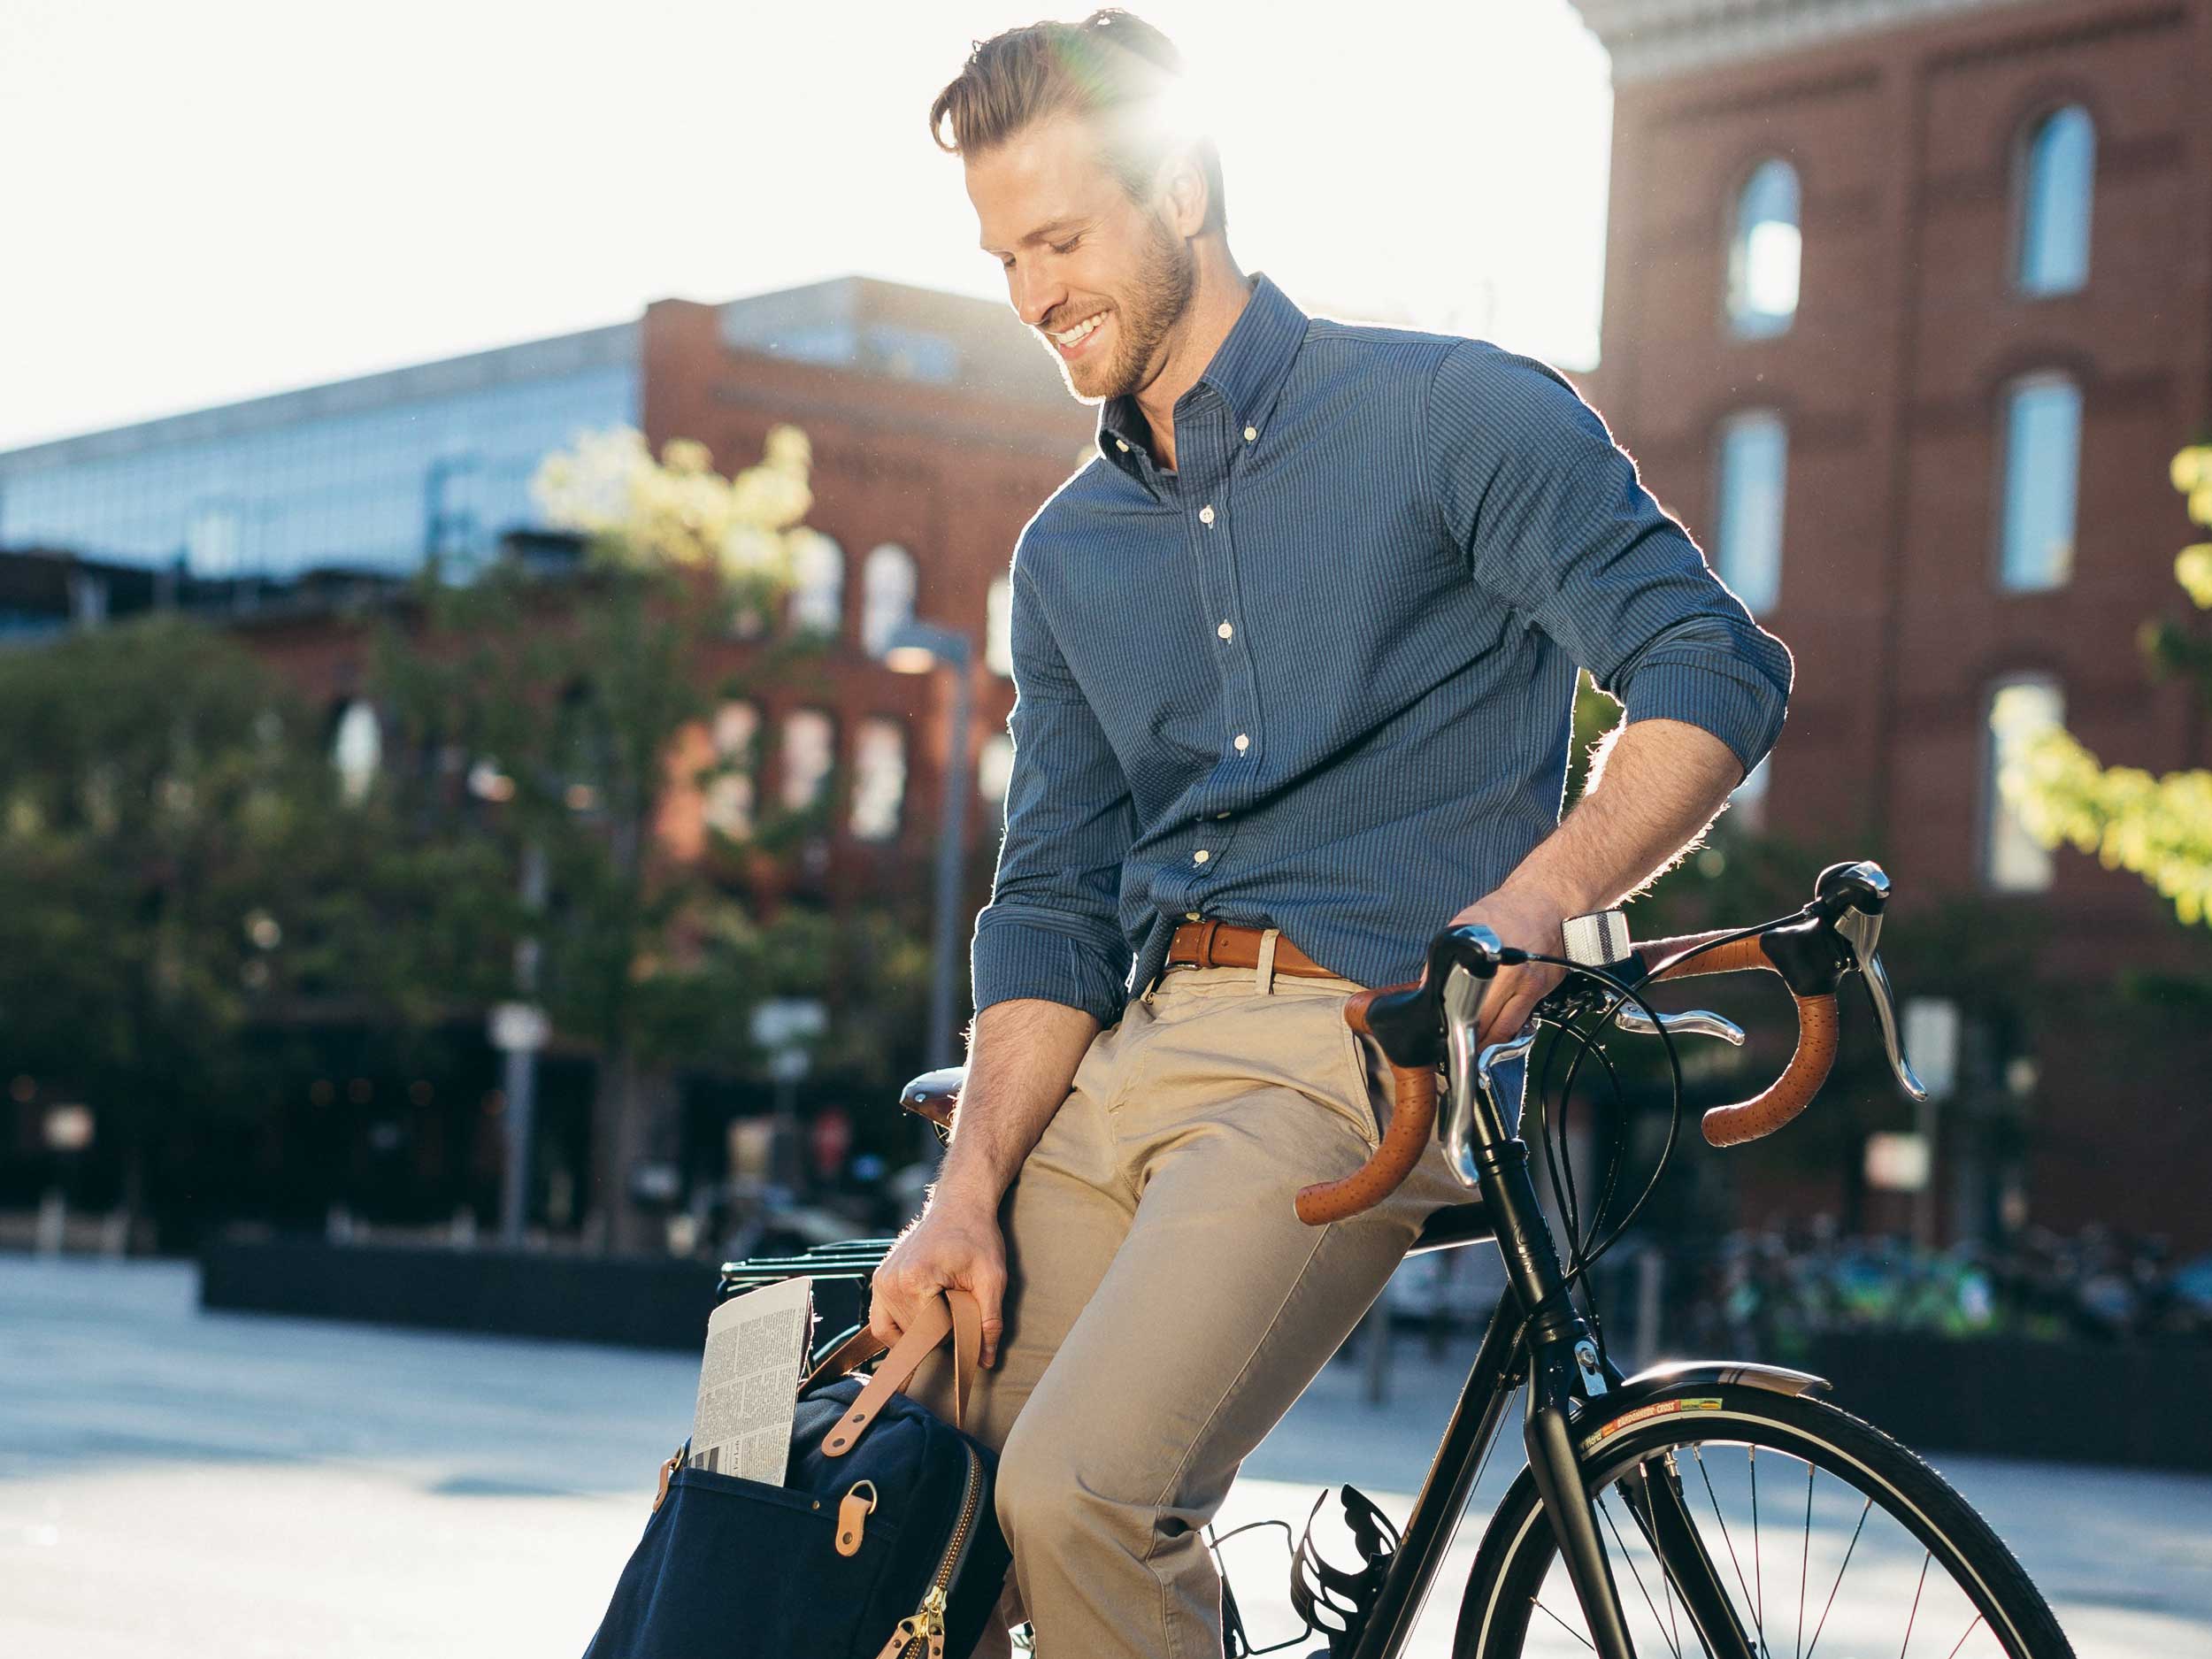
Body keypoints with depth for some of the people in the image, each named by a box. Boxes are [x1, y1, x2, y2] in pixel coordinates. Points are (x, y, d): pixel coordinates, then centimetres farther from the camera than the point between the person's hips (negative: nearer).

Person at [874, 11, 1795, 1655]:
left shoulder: (1450, 411, 0)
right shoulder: (1068, 552, 18)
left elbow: (1718, 671, -7)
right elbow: (1051, 899, 14)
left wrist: (1529, 904, -23)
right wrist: (970, 1190, -1)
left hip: (1361, 1046, -6)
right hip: (1132, 1050, 7)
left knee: (1082, 1491, -25)